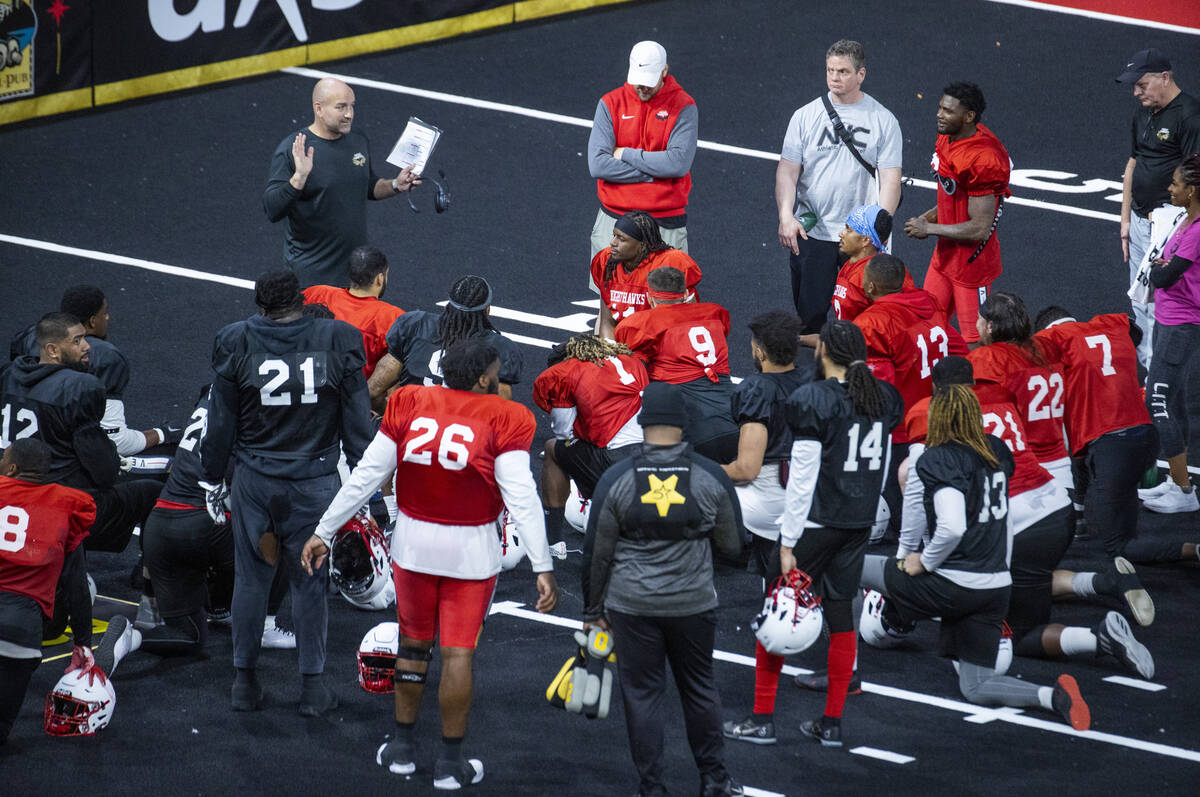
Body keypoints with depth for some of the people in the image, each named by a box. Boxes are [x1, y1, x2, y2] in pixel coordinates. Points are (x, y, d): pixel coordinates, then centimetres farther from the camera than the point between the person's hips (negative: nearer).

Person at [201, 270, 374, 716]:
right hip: (315, 482, 0)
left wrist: (212, 478, 13)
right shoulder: (337, 343, -7)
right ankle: (312, 687, 15)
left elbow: (222, 423, 0)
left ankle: (245, 682, 20)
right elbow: (357, 423, 0)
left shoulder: (237, 345, -7)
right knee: (309, 583, 10)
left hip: (254, 480, 0)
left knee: (251, 579, 12)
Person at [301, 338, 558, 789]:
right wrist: (543, 568, -14)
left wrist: (324, 532, 7)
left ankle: (402, 749, 28)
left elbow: (365, 476, -1)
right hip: (470, 550, -3)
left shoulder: (409, 405, -3)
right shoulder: (503, 421, -12)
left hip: (413, 543, 3)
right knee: (458, 653, 5)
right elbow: (521, 497, -16)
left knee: (413, 644, 19)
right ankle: (450, 764, 12)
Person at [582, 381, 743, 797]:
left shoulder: (616, 479, -8)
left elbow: (596, 555, -2)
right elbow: (733, 546, 2)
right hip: (693, 603, 1)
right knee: (700, 689, 16)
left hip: (632, 606, -1)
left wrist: (593, 611, 9)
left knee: (642, 694, 7)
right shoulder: (711, 477, -7)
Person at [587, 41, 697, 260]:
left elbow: (679, 163, -16)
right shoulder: (610, 104, 2)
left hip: (666, 225, -2)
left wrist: (626, 154, -8)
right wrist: (654, 172, -11)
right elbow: (597, 165, -9)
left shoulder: (683, 107, -2)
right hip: (613, 222, 2)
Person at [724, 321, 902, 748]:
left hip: (815, 521, -6)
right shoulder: (884, 398, 4)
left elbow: (803, 477, -16)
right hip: (860, 521, 6)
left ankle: (762, 720, 7)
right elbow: (881, 468, 11)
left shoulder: (813, 401, -16)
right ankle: (832, 724, 14)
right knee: (840, 612, 12)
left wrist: (788, 544, -13)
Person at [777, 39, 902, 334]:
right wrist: (786, 217, -15)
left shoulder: (883, 121, 1)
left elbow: (890, 180, -2)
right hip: (811, 233, 1)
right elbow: (787, 171, 1)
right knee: (810, 315, 3)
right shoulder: (806, 116, 4)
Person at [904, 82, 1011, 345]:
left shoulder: (981, 160, -27)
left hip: (972, 264, -9)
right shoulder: (947, 139, 2)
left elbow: (980, 229, -25)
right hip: (945, 255, 9)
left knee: (974, 344, 0)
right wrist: (931, 216, 4)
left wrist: (930, 229, -16)